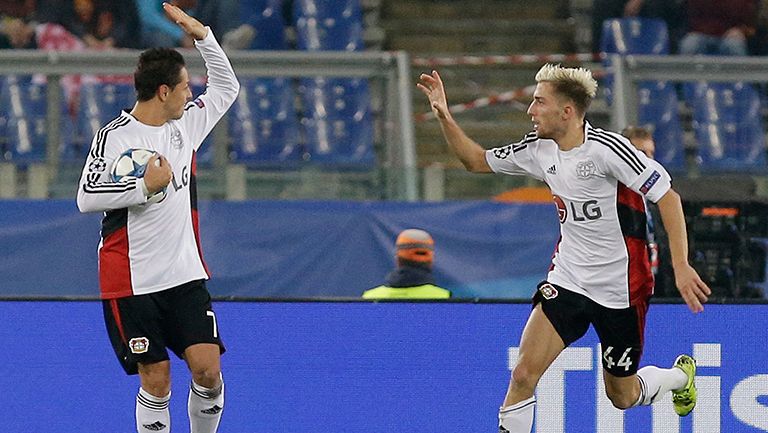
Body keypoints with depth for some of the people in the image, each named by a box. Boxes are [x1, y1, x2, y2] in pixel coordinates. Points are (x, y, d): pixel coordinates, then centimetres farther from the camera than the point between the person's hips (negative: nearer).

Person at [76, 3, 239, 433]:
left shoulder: (186, 124, 8)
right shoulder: (114, 137, -10)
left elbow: (227, 87, 20)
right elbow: (86, 198, -13)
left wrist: (203, 36, 8)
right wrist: (145, 186, -16)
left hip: (186, 276, 5)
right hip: (131, 282, -5)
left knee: (208, 369, -6)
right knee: (156, 382, -3)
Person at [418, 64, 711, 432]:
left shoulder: (604, 148, -20)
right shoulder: (538, 149, 0)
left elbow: (667, 196, -19)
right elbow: (476, 161, 14)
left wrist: (681, 266, -26)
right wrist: (443, 115, -1)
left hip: (620, 289, -5)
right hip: (567, 280, 5)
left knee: (622, 396, 12)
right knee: (524, 373, -16)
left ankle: (680, 376, 44)